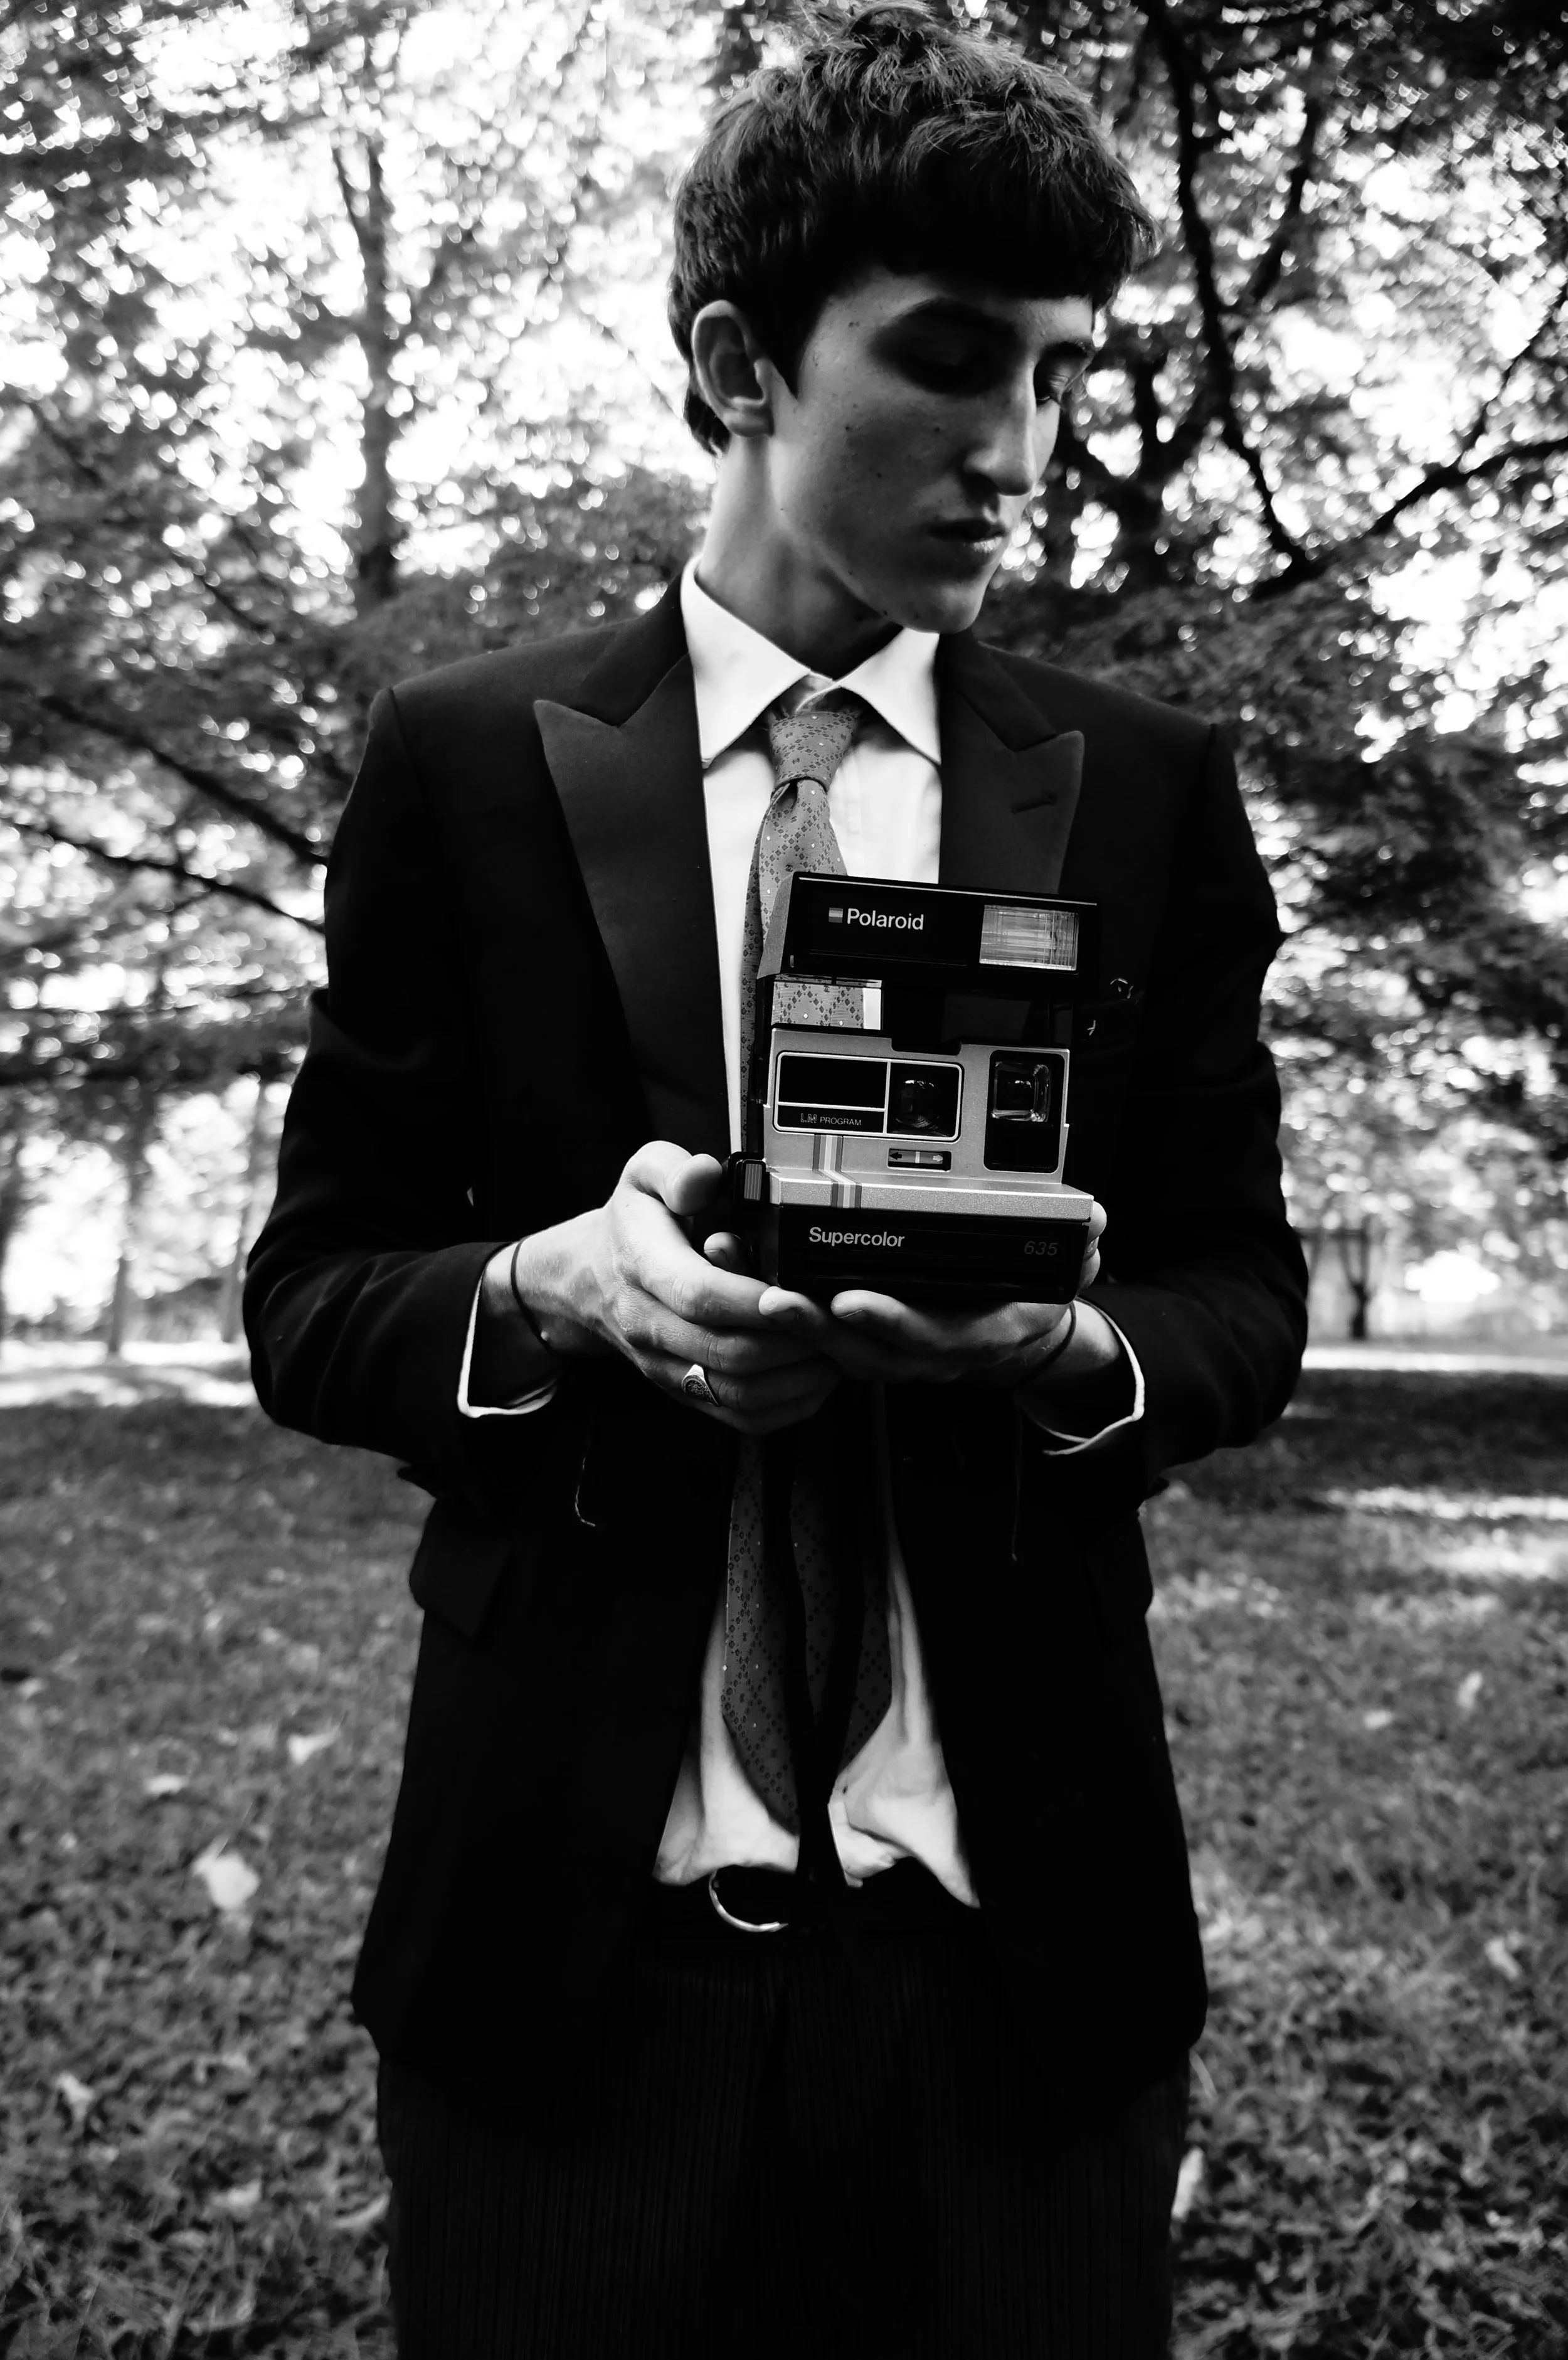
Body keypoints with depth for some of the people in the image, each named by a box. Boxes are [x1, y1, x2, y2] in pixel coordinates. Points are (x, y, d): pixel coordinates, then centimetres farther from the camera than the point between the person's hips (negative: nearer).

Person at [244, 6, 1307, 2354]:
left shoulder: (1145, 787, 2)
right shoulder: (469, 760, -1)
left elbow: (1243, 1287, 6)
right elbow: (309, 1295, 1)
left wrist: (1076, 1344, -16)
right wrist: (548, 1281, -20)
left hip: (1022, 1916, 2)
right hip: (569, 1909, -1)